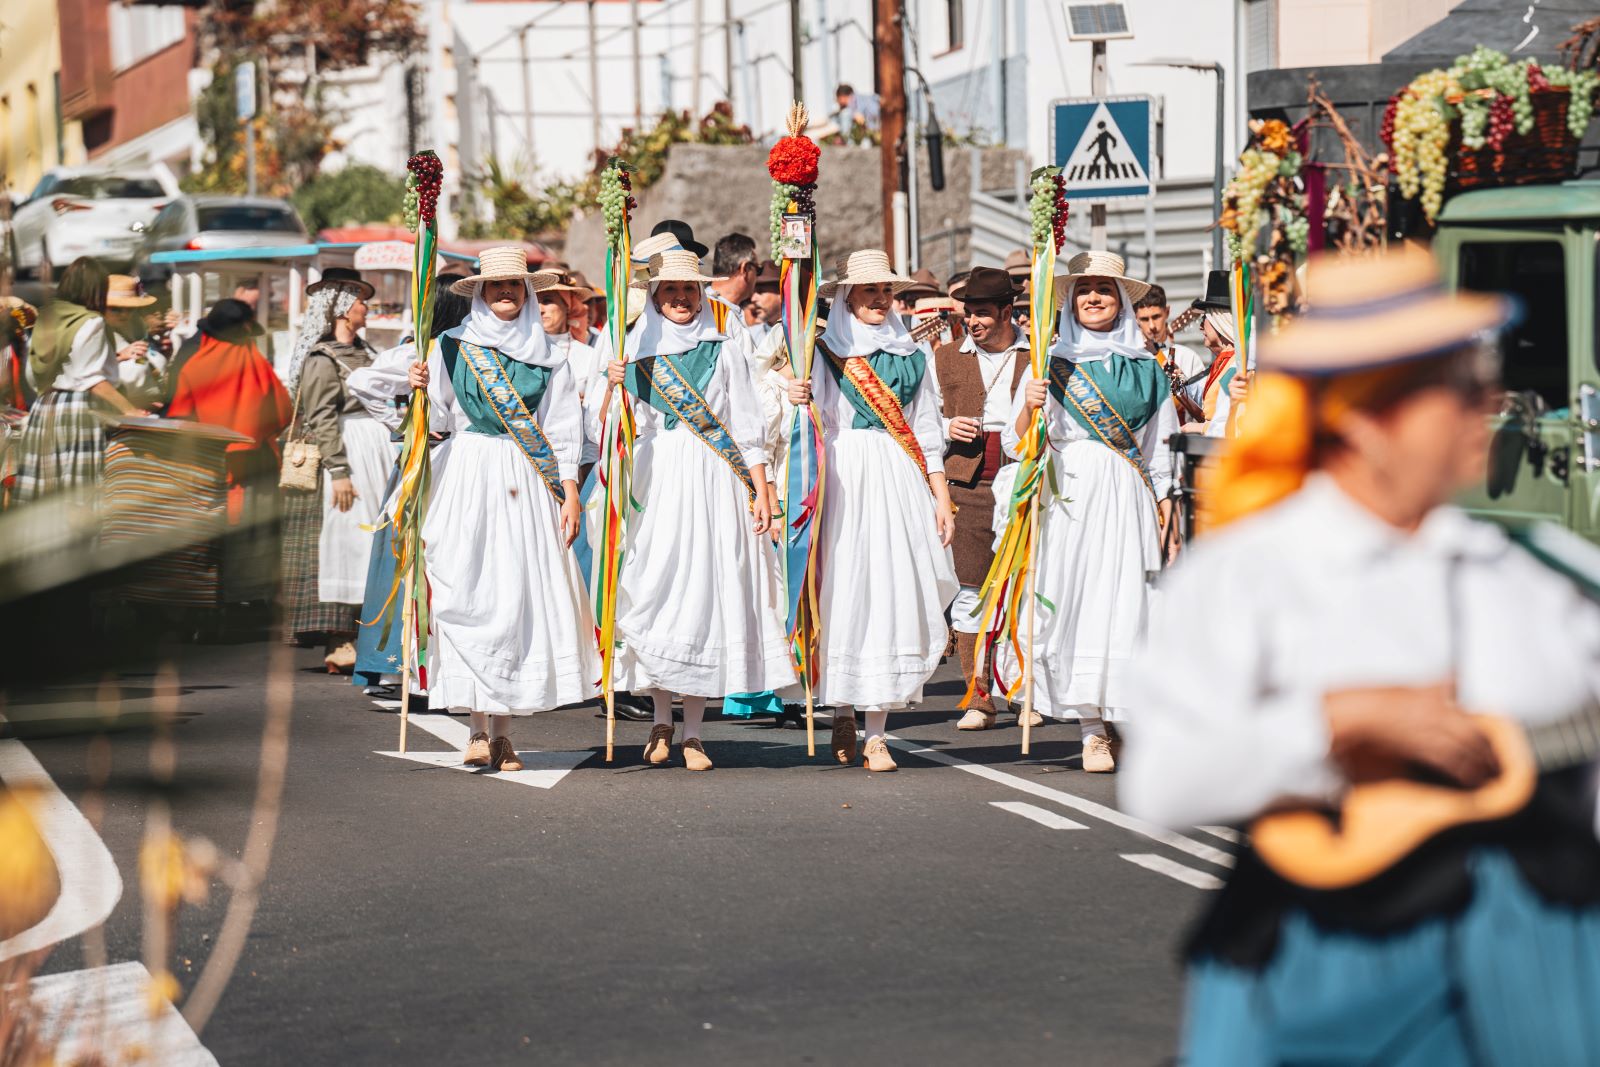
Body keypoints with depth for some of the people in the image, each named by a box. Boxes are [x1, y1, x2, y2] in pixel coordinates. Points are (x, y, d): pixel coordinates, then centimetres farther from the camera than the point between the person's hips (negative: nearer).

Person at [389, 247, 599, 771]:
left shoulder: (546, 353, 11)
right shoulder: (452, 345, 8)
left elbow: (564, 428, 10)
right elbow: (438, 421, 10)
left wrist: (569, 491, 2)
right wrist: (420, 391, -9)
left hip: (529, 484, 1)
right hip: (468, 475, -1)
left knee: (520, 595, -5)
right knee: (467, 594, -9)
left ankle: (502, 731, 0)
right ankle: (479, 726, -5)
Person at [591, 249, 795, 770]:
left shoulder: (724, 353, 11)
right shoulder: (635, 352, 10)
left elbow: (747, 430, 9)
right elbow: (603, 428, 5)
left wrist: (760, 493, 1)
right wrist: (613, 387, -13)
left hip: (713, 483, 0)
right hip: (654, 484, 1)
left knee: (704, 588, -5)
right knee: (655, 587, -5)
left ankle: (693, 731, -1)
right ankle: (661, 720, 8)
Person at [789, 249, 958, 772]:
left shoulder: (912, 355, 16)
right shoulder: (825, 351, 7)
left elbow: (926, 433, 17)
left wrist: (942, 498, 10)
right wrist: (797, 401, -21)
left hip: (899, 482, 2)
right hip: (842, 479, -2)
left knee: (892, 590, -5)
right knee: (843, 587, -6)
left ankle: (877, 733, -5)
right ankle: (842, 714, 8)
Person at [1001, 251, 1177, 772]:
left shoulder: (1145, 367, 13)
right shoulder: (1053, 363, 8)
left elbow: (1160, 448, 16)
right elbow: (1017, 444, 4)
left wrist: (1164, 505, 8)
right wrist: (1029, 406, -15)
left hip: (1126, 496, 1)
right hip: (1067, 494, -1)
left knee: (1125, 598, -7)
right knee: (1073, 596, -7)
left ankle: (1122, 711, 2)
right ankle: (1092, 728, -4)